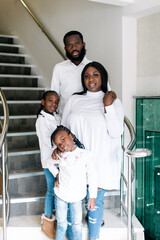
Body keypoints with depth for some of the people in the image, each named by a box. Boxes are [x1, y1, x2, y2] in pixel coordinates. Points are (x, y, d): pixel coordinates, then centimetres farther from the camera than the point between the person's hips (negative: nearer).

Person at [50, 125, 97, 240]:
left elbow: (92, 176, -5)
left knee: (77, 226, 10)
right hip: (60, 196, 1)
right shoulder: (59, 155, -6)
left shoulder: (86, 154, -11)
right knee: (62, 225, 12)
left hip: (77, 197, -1)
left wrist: (92, 197, -3)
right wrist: (57, 175, 2)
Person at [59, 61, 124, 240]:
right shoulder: (74, 100, 8)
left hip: (100, 161, -2)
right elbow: (64, 128, 11)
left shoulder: (113, 101, 0)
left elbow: (116, 133, -9)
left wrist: (108, 105, -14)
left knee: (95, 201, 5)